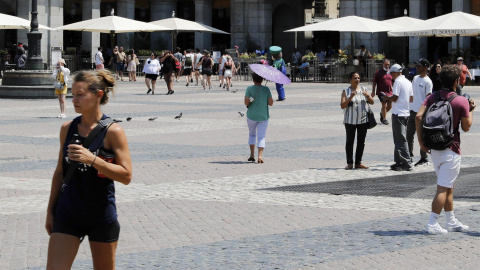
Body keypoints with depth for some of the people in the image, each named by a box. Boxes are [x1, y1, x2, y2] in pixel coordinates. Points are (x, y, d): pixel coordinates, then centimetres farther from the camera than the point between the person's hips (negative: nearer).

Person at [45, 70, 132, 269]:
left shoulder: (112, 131, -11)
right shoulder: (67, 129, 3)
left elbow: (126, 176, -16)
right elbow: (60, 172, 12)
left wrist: (92, 159, -27)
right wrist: (50, 210, 13)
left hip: (101, 217, -3)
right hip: (68, 214, 3)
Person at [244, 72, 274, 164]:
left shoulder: (249, 89, -7)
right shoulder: (266, 89, -4)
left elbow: (246, 102, -15)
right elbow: (271, 103, -5)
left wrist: (247, 101, 7)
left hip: (251, 116, 0)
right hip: (263, 116, 0)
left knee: (252, 134, 21)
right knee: (261, 136, 0)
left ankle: (252, 155, 16)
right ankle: (260, 155, -17)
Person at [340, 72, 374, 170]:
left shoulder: (363, 90, 10)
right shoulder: (346, 91, 0)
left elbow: (372, 102, 6)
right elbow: (342, 106, -9)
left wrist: (367, 95, -14)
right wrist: (350, 97, -22)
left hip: (363, 120, 3)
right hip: (350, 121, -3)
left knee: (361, 142, 5)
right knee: (350, 141, 0)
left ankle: (358, 163, 12)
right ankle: (349, 163, 3)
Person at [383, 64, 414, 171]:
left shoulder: (398, 81, -13)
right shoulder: (408, 82, 13)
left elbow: (394, 98, -18)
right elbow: (411, 99, 16)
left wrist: (386, 97, 0)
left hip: (398, 113, -9)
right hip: (406, 113, 9)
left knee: (401, 139, -6)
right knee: (400, 139, 15)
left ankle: (406, 164, -7)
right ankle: (399, 162, 18)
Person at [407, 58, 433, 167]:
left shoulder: (428, 82, -12)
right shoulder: (415, 78, 12)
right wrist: (408, 107, 18)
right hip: (412, 110, 8)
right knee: (409, 135, 11)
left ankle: (424, 158, 10)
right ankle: (410, 156, 22)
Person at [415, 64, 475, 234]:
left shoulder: (433, 97, 3)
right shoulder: (462, 101, -11)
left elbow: (419, 116, -9)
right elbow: (466, 127, -5)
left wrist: (421, 141, -6)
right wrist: (471, 110, 11)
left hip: (433, 148, 6)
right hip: (451, 150, -6)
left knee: (449, 187, 19)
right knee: (443, 188, -5)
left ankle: (451, 222, 27)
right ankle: (432, 224, -10)